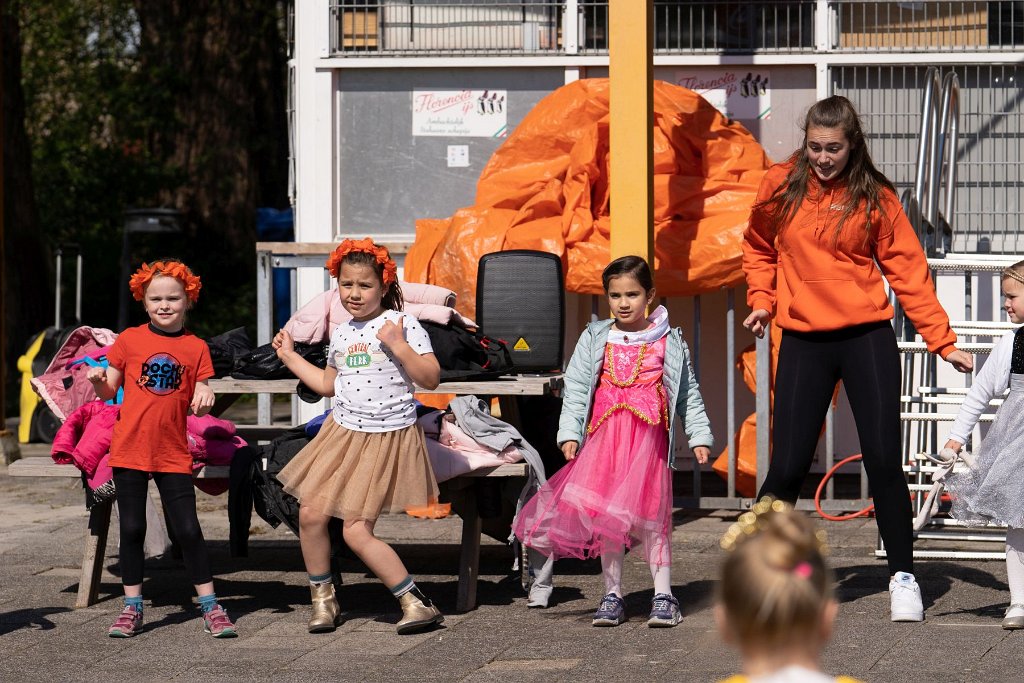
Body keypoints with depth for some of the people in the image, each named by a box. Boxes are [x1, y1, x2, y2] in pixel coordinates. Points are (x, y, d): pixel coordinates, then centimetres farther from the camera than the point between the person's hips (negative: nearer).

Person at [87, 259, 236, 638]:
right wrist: (98, 380, -15)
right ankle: (132, 608, 14)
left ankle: (210, 607, 7)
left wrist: (205, 397, -18)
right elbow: (108, 391, 6)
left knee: (187, 531, -1)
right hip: (130, 450, 0)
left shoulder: (195, 347, 3)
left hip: (174, 454, 0)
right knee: (131, 530, 5)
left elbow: (198, 403, 4)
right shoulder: (130, 340, 2)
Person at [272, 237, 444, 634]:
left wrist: (398, 346, -25)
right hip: (342, 433, 7)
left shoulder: (403, 325, -9)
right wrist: (290, 357, 22)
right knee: (311, 513, -2)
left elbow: (431, 379, -15)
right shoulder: (342, 334, 11)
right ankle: (323, 599, 15)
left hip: (387, 438, -7)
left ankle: (416, 603, -2)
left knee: (356, 530, -11)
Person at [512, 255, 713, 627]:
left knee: (650, 515, -4)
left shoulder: (669, 342, 6)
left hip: (649, 438, -2)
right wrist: (569, 432, -5)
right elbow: (575, 387, 5)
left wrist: (699, 436, 5)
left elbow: (688, 393, 10)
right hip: (604, 435, 2)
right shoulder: (595, 339, 8)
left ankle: (663, 595, 3)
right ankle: (612, 595, 9)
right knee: (605, 518, 2)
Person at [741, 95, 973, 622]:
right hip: (803, 342, 1)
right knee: (787, 468, -1)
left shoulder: (875, 198, -2)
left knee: (883, 461, -2)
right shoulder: (780, 187, 1)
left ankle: (902, 576, 11)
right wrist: (761, 300, 5)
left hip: (867, 338, -1)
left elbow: (908, 271, -1)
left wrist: (943, 342, -5)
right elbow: (759, 247, 20)